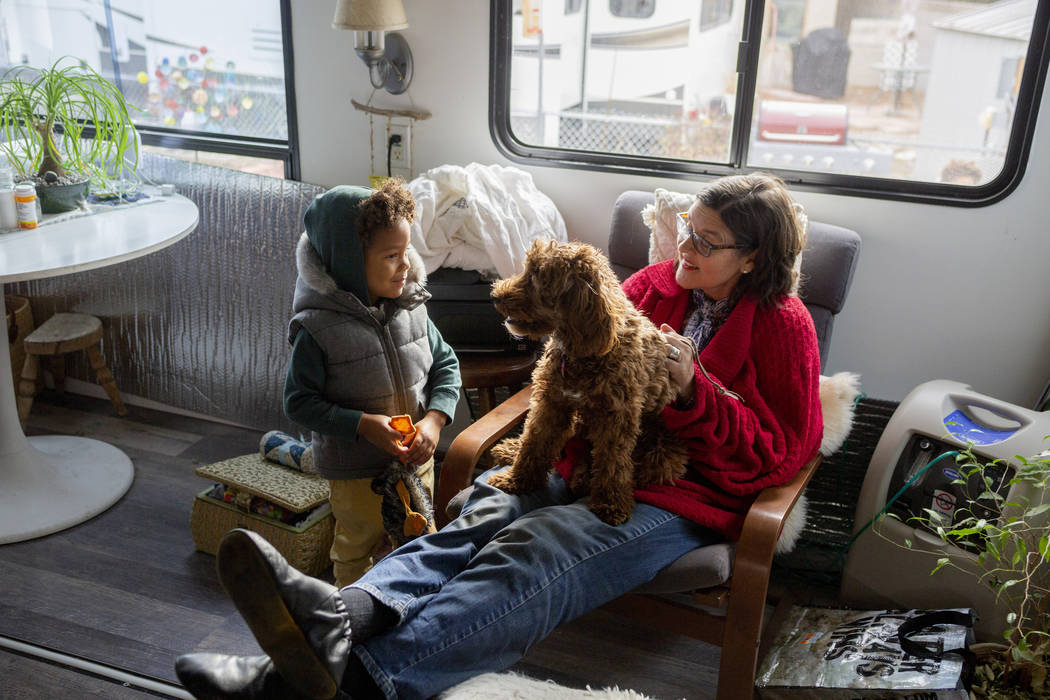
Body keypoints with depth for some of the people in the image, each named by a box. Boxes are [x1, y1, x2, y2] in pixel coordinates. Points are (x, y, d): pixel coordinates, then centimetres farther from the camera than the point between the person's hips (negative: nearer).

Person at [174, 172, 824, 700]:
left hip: (680, 498, -5)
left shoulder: (783, 326, 2)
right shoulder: (655, 283, 14)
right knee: (479, 522, -26)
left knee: (527, 556, -32)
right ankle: (347, 613, -48)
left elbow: (782, 451, -5)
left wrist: (694, 388, -17)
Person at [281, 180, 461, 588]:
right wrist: (362, 425, -27)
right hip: (355, 470, -5)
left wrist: (434, 419, -15)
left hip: (416, 459, 5)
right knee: (358, 547, 17)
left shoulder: (411, 307, -8)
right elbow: (298, 402, -17)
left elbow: (446, 364, 1)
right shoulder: (318, 329, -22)